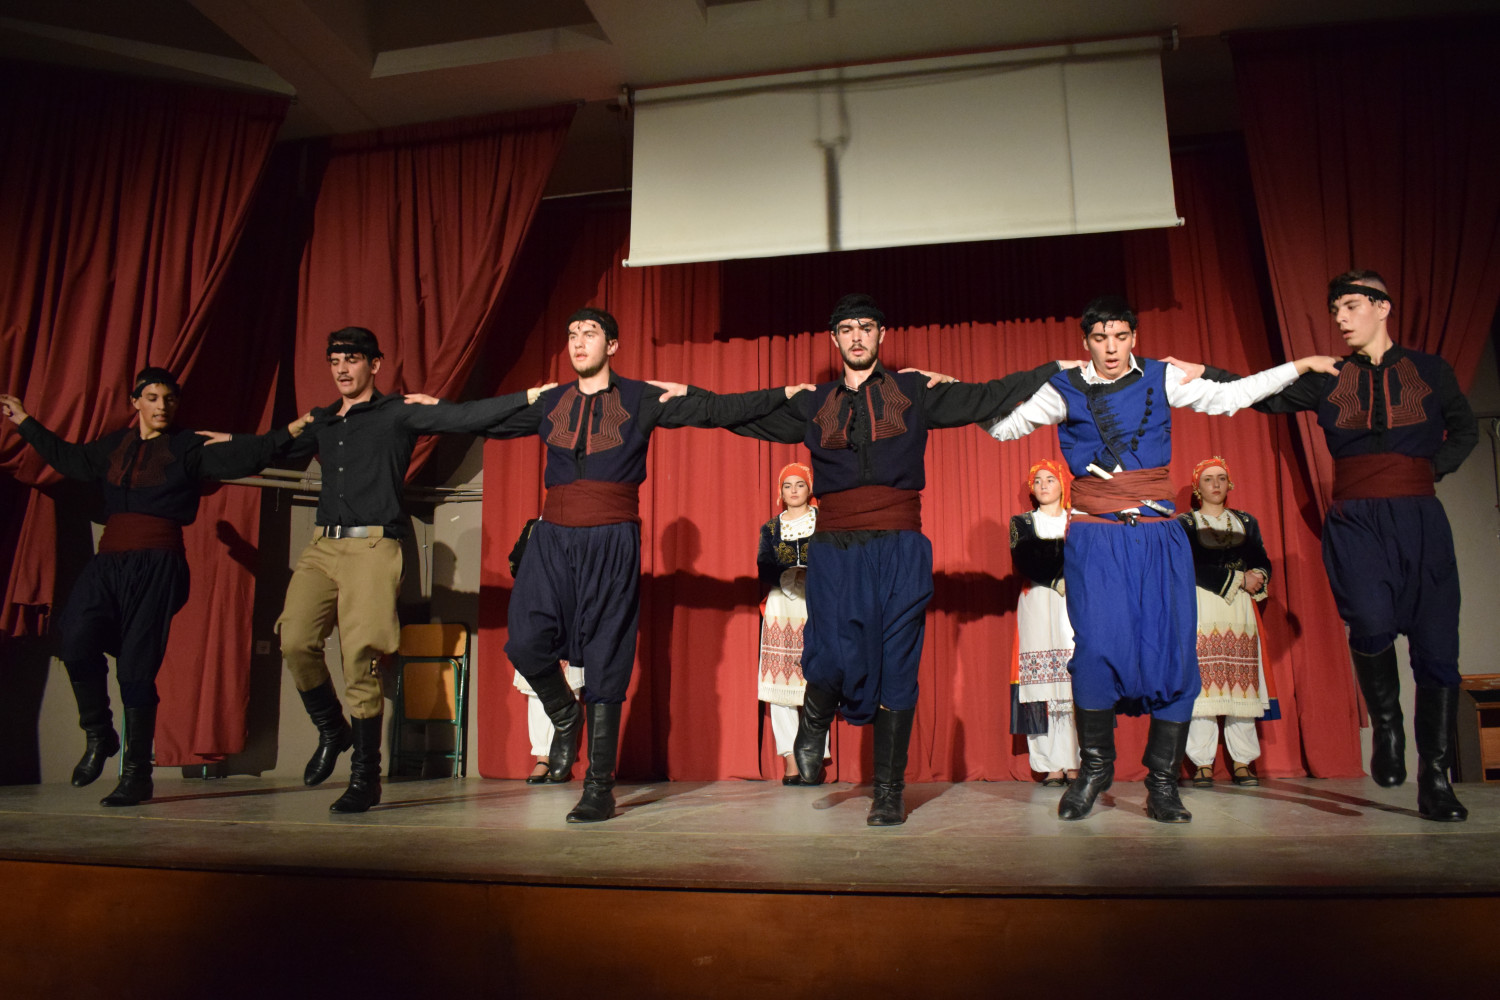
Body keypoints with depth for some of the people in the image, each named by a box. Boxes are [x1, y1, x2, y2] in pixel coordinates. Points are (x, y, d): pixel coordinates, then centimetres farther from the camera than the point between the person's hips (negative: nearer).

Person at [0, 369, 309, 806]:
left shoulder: (189, 447, 5)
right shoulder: (114, 445, 19)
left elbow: (240, 455, -8)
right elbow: (69, 458, 35)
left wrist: (289, 431, -20)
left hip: (158, 564, -4)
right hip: (108, 561, 4)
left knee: (136, 664, -6)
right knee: (76, 640, -18)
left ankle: (137, 773, 2)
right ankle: (98, 735, 6)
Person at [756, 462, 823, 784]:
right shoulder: (770, 528, 14)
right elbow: (764, 566, 1)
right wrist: (789, 576, -18)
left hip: (816, 608, -1)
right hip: (780, 609, 2)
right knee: (779, 683, -6)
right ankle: (790, 760, -3)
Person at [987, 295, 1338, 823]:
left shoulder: (1161, 378, 9)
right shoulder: (1065, 390, 6)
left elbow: (1228, 396, 13)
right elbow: (1005, 427, 13)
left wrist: (1300, 366, 13)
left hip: (1158, 538, 2)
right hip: (1095, 539, -2)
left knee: (1174, 650, -4)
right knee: (1098, 645, -14)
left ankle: (1162, 782, 9)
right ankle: (1094, 766, 8)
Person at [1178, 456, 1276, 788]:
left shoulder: (1246, 522, 18)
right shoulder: (1185, 523, 7)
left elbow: (1263, 564, 9)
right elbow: (1192, 567, -7)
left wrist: (1256, 578, -12)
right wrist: (1238, 579, -10)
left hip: (1240, 610, 3)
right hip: (1200, 610, -3)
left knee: (1242, 684, -3)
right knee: (1201, 682, -9)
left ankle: (1242, 762, 1)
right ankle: (1203, 763, -6)